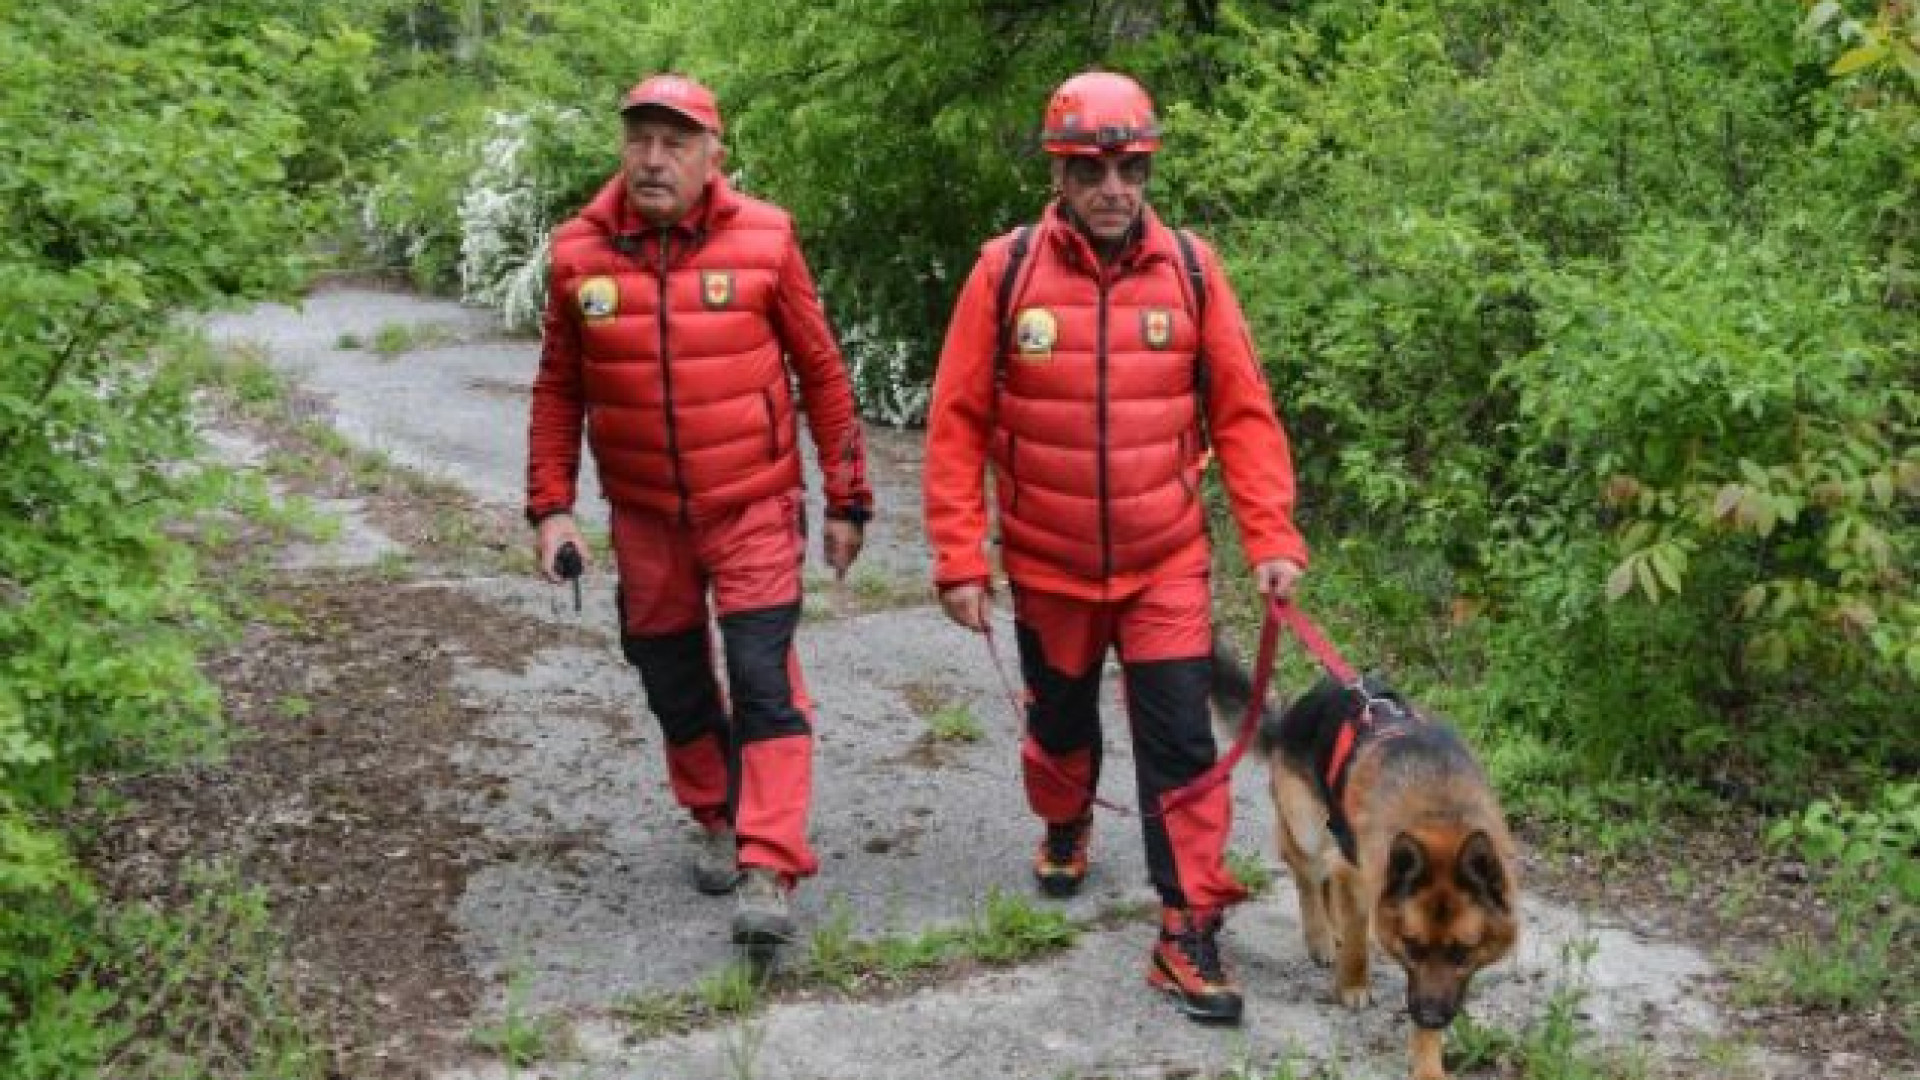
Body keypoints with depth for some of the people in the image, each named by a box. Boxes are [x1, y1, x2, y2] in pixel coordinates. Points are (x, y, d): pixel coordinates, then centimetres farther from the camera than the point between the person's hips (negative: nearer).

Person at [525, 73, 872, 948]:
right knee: (672, 682, 14)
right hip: (644, 518, 3)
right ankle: (719, 822, 36)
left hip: (755, 510, -3)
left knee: (763, 680, -9)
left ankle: (768, 872, -5)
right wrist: (550, 506, 1)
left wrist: (846, 500, 1)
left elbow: (821, 373, -2)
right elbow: (559, 390, 6)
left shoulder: (763, 240, -10)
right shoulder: (580, 252, -4)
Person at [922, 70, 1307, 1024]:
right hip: (1047, 565, 1)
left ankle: (1188, 934, 7)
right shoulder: (1005, 271, -11)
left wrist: (1270, 539, -12)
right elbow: (958, 423, -8)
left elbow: (1243, 412, -5)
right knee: (1060, 720, 21)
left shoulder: (1190, 270, -8)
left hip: (1166, 564, -1)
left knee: (1180, 742, -3)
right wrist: (961, 558, -11)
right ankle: (1065, 830, 52)